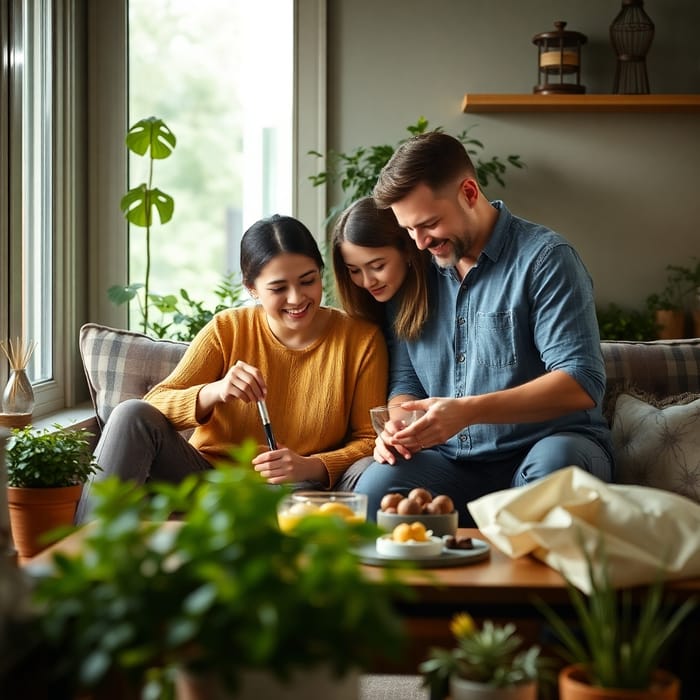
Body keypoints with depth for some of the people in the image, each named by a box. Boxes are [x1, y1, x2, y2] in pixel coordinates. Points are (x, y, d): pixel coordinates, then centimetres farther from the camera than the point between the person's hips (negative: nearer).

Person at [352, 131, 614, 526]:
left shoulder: (544, 257, -6)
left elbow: (583, 383, -16)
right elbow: (406, 382, 19)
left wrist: (467, 411, -25)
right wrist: (397, 430, -6)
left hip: (548, 446, -2)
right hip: (455, 463, 3)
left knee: (553, 463, -38)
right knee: (373, 490, -28)